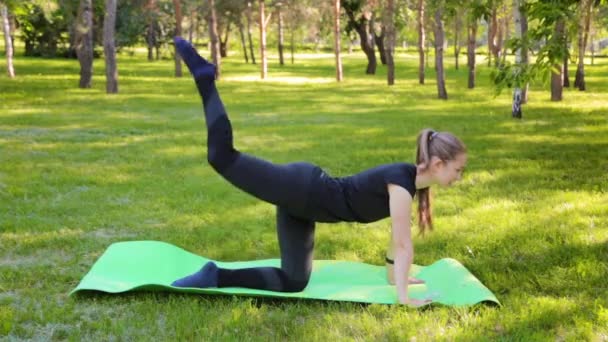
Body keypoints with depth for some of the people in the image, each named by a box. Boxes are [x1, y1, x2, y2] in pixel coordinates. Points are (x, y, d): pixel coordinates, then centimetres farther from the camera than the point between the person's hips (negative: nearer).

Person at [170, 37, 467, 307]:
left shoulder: (408, 179, 10)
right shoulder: (403, 179, -18)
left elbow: (399, 238, 23)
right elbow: (402, 243, -18)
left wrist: (397, 274, 28)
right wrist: (403, 296, -14)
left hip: (304, 200, 9)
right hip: (302, 189, -9)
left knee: (293, 282, 5)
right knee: (222, 157, -16)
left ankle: (216, 276, 4)